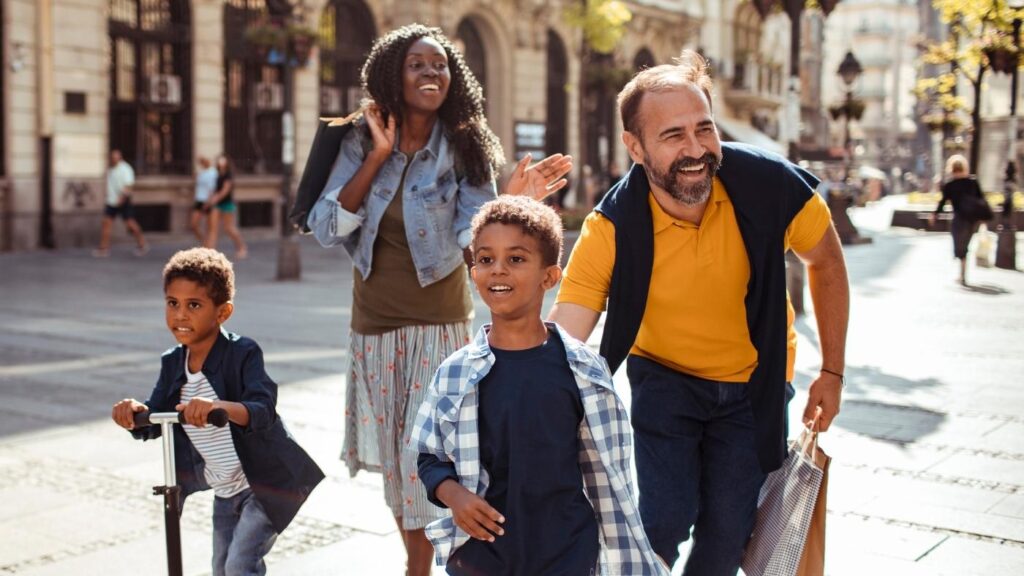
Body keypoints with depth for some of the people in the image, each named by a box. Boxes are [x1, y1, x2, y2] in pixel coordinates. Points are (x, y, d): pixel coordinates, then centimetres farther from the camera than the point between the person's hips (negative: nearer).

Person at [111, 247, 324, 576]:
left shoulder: (243, 354, -21)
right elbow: (153, 425, -3)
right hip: (224, 490, 7)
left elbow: (263, 411, -35)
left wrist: (221, 407, -54)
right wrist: (134, 414, -26)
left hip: (265, 485, -7)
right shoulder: (172, 363, -2)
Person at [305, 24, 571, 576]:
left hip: (438, 322, -3)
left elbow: (475, 234, -18)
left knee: (427, 452, -4)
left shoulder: (463, 147, -9)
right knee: (393, 453, 14)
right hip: (374, 322, 3)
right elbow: (326, 229, -10)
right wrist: (377, 158, -16)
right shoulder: (360, 142, -3)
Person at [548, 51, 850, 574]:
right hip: (663, 378, -1)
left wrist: (833, 372, -2)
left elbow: (826, 264, -4)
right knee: (664, 521, -12)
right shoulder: (610, 230, -26)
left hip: (754, 382, 1)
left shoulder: (771, 185, -24)